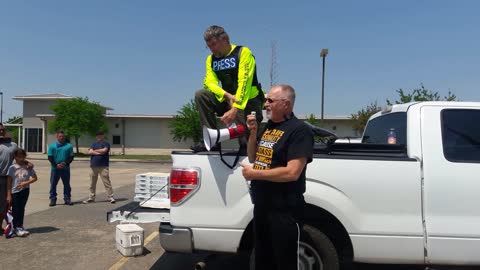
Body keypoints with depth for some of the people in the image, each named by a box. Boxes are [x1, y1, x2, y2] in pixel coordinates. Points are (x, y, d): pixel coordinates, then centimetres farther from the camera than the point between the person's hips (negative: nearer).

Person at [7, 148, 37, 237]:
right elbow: (9, 181, -3)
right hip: (15, 191, -1)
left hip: (25, 190, 2)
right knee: (15, 210, 4)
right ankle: (16, 227, 11)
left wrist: (26, 183, -13)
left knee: (21, 208, 9)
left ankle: (20, 226, 20)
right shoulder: (12, 167, -4)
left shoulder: (28, 167, 1)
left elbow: (34, 178, 4)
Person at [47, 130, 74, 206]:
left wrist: (66, 163, -13)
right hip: (55, 168, 0)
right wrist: (56, 165, -12)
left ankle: (67, 199, 12)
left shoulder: (69, 146, 6)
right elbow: (50, 157, 0)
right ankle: (52, 200, 10)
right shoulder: (52, 146, 4)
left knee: (67, 184, 5)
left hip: (65, 168, 1)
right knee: (53, 184, 2)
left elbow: (71, 157, 4)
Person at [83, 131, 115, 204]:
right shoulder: (94, 144, 15)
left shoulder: (106, 144, 3)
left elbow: (104, 150, -15)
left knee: (107, 182, -6)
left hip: (103, 166, -5)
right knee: (92, 183, 11)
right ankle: (91, 197, 21)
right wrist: (99, 152, -10)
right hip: (93, 166, 5)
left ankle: (110, 197, -2)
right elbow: (90, 152, 1)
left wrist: (95, 151, -2)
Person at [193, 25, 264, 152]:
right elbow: (209, 83, -6)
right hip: (227, 100, 5)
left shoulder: (243, 52, -11)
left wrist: (235, 109, -30)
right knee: (200, 95, -16)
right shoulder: (211, 59, 7)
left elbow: (244, 83, -21)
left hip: (248, 102, -5)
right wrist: (227, 95, -25)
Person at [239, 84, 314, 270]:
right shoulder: (268, 126, 10)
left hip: (285, 211, -8)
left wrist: (254, 174, -17)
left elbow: (292, 173, -25)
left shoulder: (299, 130, -16)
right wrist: (253, 132, -1)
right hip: (261, 206, 8)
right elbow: (253, 158, 15)